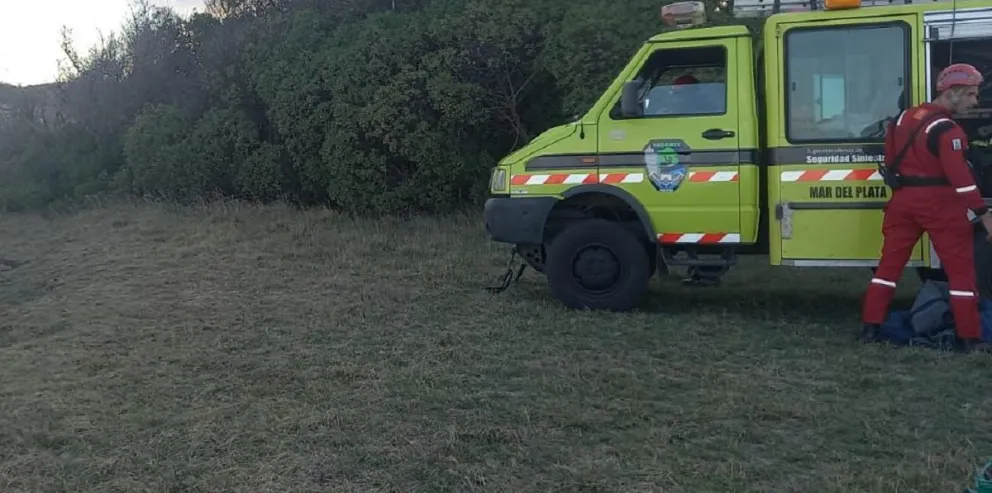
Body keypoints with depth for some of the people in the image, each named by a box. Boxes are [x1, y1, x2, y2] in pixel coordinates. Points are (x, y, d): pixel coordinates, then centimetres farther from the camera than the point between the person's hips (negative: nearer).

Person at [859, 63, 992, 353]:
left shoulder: (903, 118, 9)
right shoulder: (946, 129, -16)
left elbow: (891, 161, 16)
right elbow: (959, 175, -22)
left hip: (903, 199, 7)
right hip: (939, 203, -7)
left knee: (890, 263, 11)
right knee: (960, 269, 2)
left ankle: (870, 327, 11)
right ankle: (969, 338, 5)